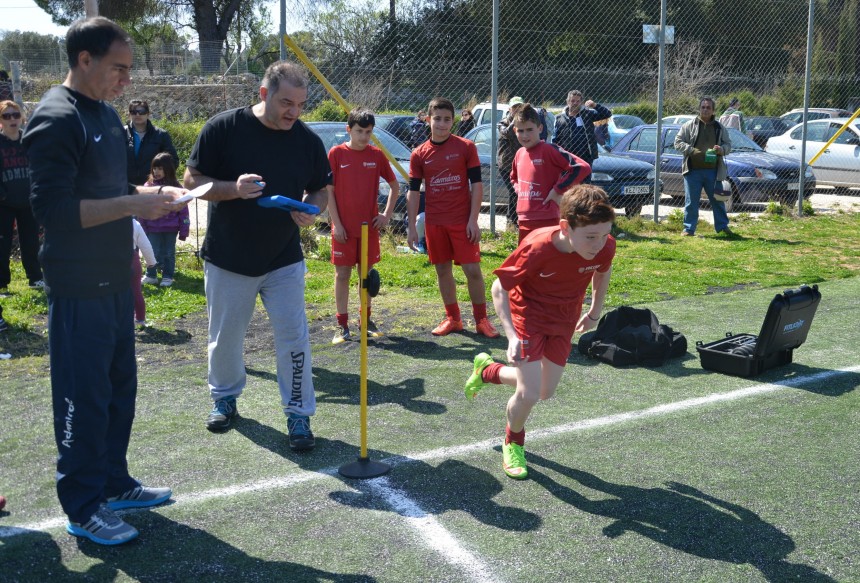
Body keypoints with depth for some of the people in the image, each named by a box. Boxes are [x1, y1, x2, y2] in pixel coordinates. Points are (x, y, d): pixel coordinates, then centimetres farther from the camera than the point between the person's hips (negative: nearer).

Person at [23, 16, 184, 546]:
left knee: (120, 386, 17)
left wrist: (152, 193, 4)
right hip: (79, 288, -9)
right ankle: (83, 507, 14)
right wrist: (132, 205, -24)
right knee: (85, 396, 0)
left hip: (114, 280, 9)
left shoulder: (106, 114, 13)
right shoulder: (57, 119, -16)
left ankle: (113, 483, 32)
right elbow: (53, 209, -22)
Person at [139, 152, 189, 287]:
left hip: (170, 229, -1)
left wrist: (183, 230, -4)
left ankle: (168, 276, 21)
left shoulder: (175, 187, -4)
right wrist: (143, 227, 1)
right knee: (153, 253, 8)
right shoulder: (149, 186, -1)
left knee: (169, 253, 10)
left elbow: (183, 210, -2)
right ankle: (151, 276, 21)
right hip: (153, 228, 1)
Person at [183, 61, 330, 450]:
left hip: (284, 260, 1)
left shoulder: (308, 140, -2)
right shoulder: (223, 128, -11)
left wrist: (311, 210, -14)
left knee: (294, 338, -3)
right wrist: (233, 189, -25)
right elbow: (192, 180, -8)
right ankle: (225, 399, 37)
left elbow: (321, 190, 9)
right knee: (225, 338, 13)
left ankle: (299, 414, 11)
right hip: (227, 259, -1)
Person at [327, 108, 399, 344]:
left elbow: (394, 185, 13)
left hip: (369, 225, 2)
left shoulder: (377, 155, 2)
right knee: (342, 274, 1)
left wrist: (387, 214, 3)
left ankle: (367, 320, 23)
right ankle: (342, 325, 7)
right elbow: (329, 191, -3)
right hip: (344, 227, -2)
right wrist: (336, 223, -9)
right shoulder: (336, 153, -4)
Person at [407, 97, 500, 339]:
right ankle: (452, 319, 21)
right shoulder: (419, 154, 4)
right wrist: (411, 228, 1)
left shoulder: (466, 147, -1)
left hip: (462, 221, -2)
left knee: (472, 270, -5)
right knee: (443, 270, 9)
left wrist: (473, 220, -9)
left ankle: (481, 319, 8)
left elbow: (477, 185, -2)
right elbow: (413, 192, 6)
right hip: (434, 223, 3)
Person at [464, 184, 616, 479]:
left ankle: (488, 370, 39)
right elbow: (500, 288, -22)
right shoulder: (538, 248, -35)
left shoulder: (605, 247, -24)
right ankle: (514, 444, 20)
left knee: (546, 392, 11)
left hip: (565, 320, 5)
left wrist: (595, 311, 12)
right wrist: (512, 337, -32)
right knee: (529, 394, -14)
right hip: (529, 315, -4)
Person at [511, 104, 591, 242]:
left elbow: (582, 168, -19)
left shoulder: (549, 150, -11)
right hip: (524, 221, 7)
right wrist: (519, 189, 12)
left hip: (547, 221, -7)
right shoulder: (519, 154, 10)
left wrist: (558, 189, -16)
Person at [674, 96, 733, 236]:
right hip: (693, 171, -2)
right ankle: (688, 229, 7)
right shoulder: (689, 125, 5)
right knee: (691, 202, 1)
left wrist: (721, 149, -7)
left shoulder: (719, 128, 13)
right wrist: (692, 150, -14)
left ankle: (722, 226, 19)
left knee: (718, 200, 8)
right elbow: (678, 142, 1)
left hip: (713, 171, 2)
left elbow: (728, 145, 16)